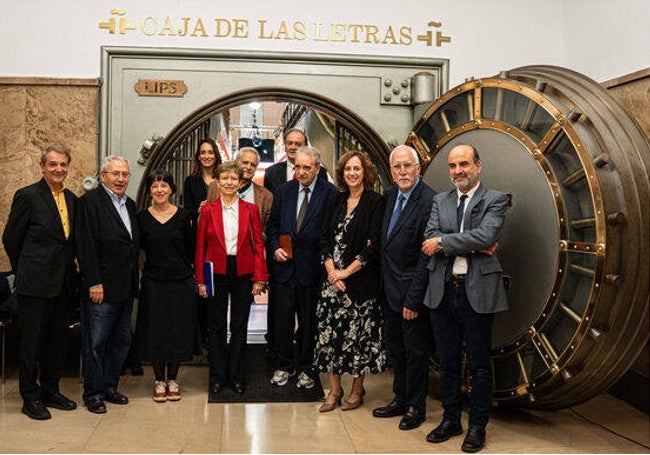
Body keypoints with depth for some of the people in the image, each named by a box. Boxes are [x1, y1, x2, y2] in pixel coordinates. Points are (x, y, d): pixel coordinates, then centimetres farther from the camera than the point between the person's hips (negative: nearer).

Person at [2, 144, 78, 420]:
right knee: (31, 341, 4)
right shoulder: (27, 196, -8)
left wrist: (69, 267, 9)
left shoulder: (72, 199, 10)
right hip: (35, 283, -6)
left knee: (57, 341, 14)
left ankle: (50, 390, 27)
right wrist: (26, 271, 3)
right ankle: (30, 397, 16)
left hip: (64, 283, 6)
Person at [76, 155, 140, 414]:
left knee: (121, 341, 15)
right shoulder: (90, 201, -8)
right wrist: (94, 283, -19)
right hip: (101, 288, -8)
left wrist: (134, 283, 11)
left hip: (126, 288, 8)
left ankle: (109, 387, 28)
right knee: (95, 343, 3)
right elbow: (86, 245, -14)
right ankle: (93, 394, 15)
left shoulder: (130, 204, 14)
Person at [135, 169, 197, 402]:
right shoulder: (142, 217, 1)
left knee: (178, 330, 5)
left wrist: (184, 270, 1)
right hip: (153, 282, 0)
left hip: (181, 282, 0)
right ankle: (159, 380, 21)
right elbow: (139, 247, 8)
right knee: (155, 331, 4)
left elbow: (191, 249, 4)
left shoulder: (182, 216, 0)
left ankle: (173, 379, 22)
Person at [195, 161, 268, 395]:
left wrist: (259, 277, -5)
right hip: (216, 272, 0)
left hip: (243, 273, 0)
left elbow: (258, 244, 1)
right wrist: (200, 279, -2)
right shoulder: (207, 210, 1)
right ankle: (218, 376, 21)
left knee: (240, 325, 8)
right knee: (216, 326, 8)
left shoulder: (251, 209, 2)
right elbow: (200, 247, 2)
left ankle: (238, 376, 21)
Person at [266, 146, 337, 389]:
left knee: (309, 321, 8)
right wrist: (275, 248, -1)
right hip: (285, 265, 3)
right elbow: (272, 224, 15)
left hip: (312, 266, -3)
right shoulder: (283, 191, 9)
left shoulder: (330, 193, -5)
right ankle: (284, 366, 26)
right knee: (282, 317, 9)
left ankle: (306, 369, 24)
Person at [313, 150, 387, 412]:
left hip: (360, 280, -5)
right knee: (329, 332, 4)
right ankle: (334, 390, 18)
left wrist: (347, 272, -13)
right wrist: (331, 270, -5)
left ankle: (357, 390, 21)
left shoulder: (375, 202, -5)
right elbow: (326, 237, 9)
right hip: (332, 278, 5)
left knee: (358, 334, 3)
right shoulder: (338, 200, 11)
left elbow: (374, 245, -12)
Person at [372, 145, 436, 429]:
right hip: (390, 289, 8)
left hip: (411, 291, -8)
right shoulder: (390, 195, 7)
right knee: (396, 347, 19)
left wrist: (414, 299, -20)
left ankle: (416, 406, 24)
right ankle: (400, 400, 35)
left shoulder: (429, 201, -18)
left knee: (416, 351, 7)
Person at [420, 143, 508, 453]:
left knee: (479, 365, 8)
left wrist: (443, 242, -13)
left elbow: (485, 236, -19)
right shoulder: (440, 201, 10)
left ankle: (478, 426, 23)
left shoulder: (495, 200, -2)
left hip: (477, 292, -4)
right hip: (442, 291, 4)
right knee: (448, 363, 15)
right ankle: (451, 420, 30)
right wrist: (472, 247, -14)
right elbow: (430, 241, -4)